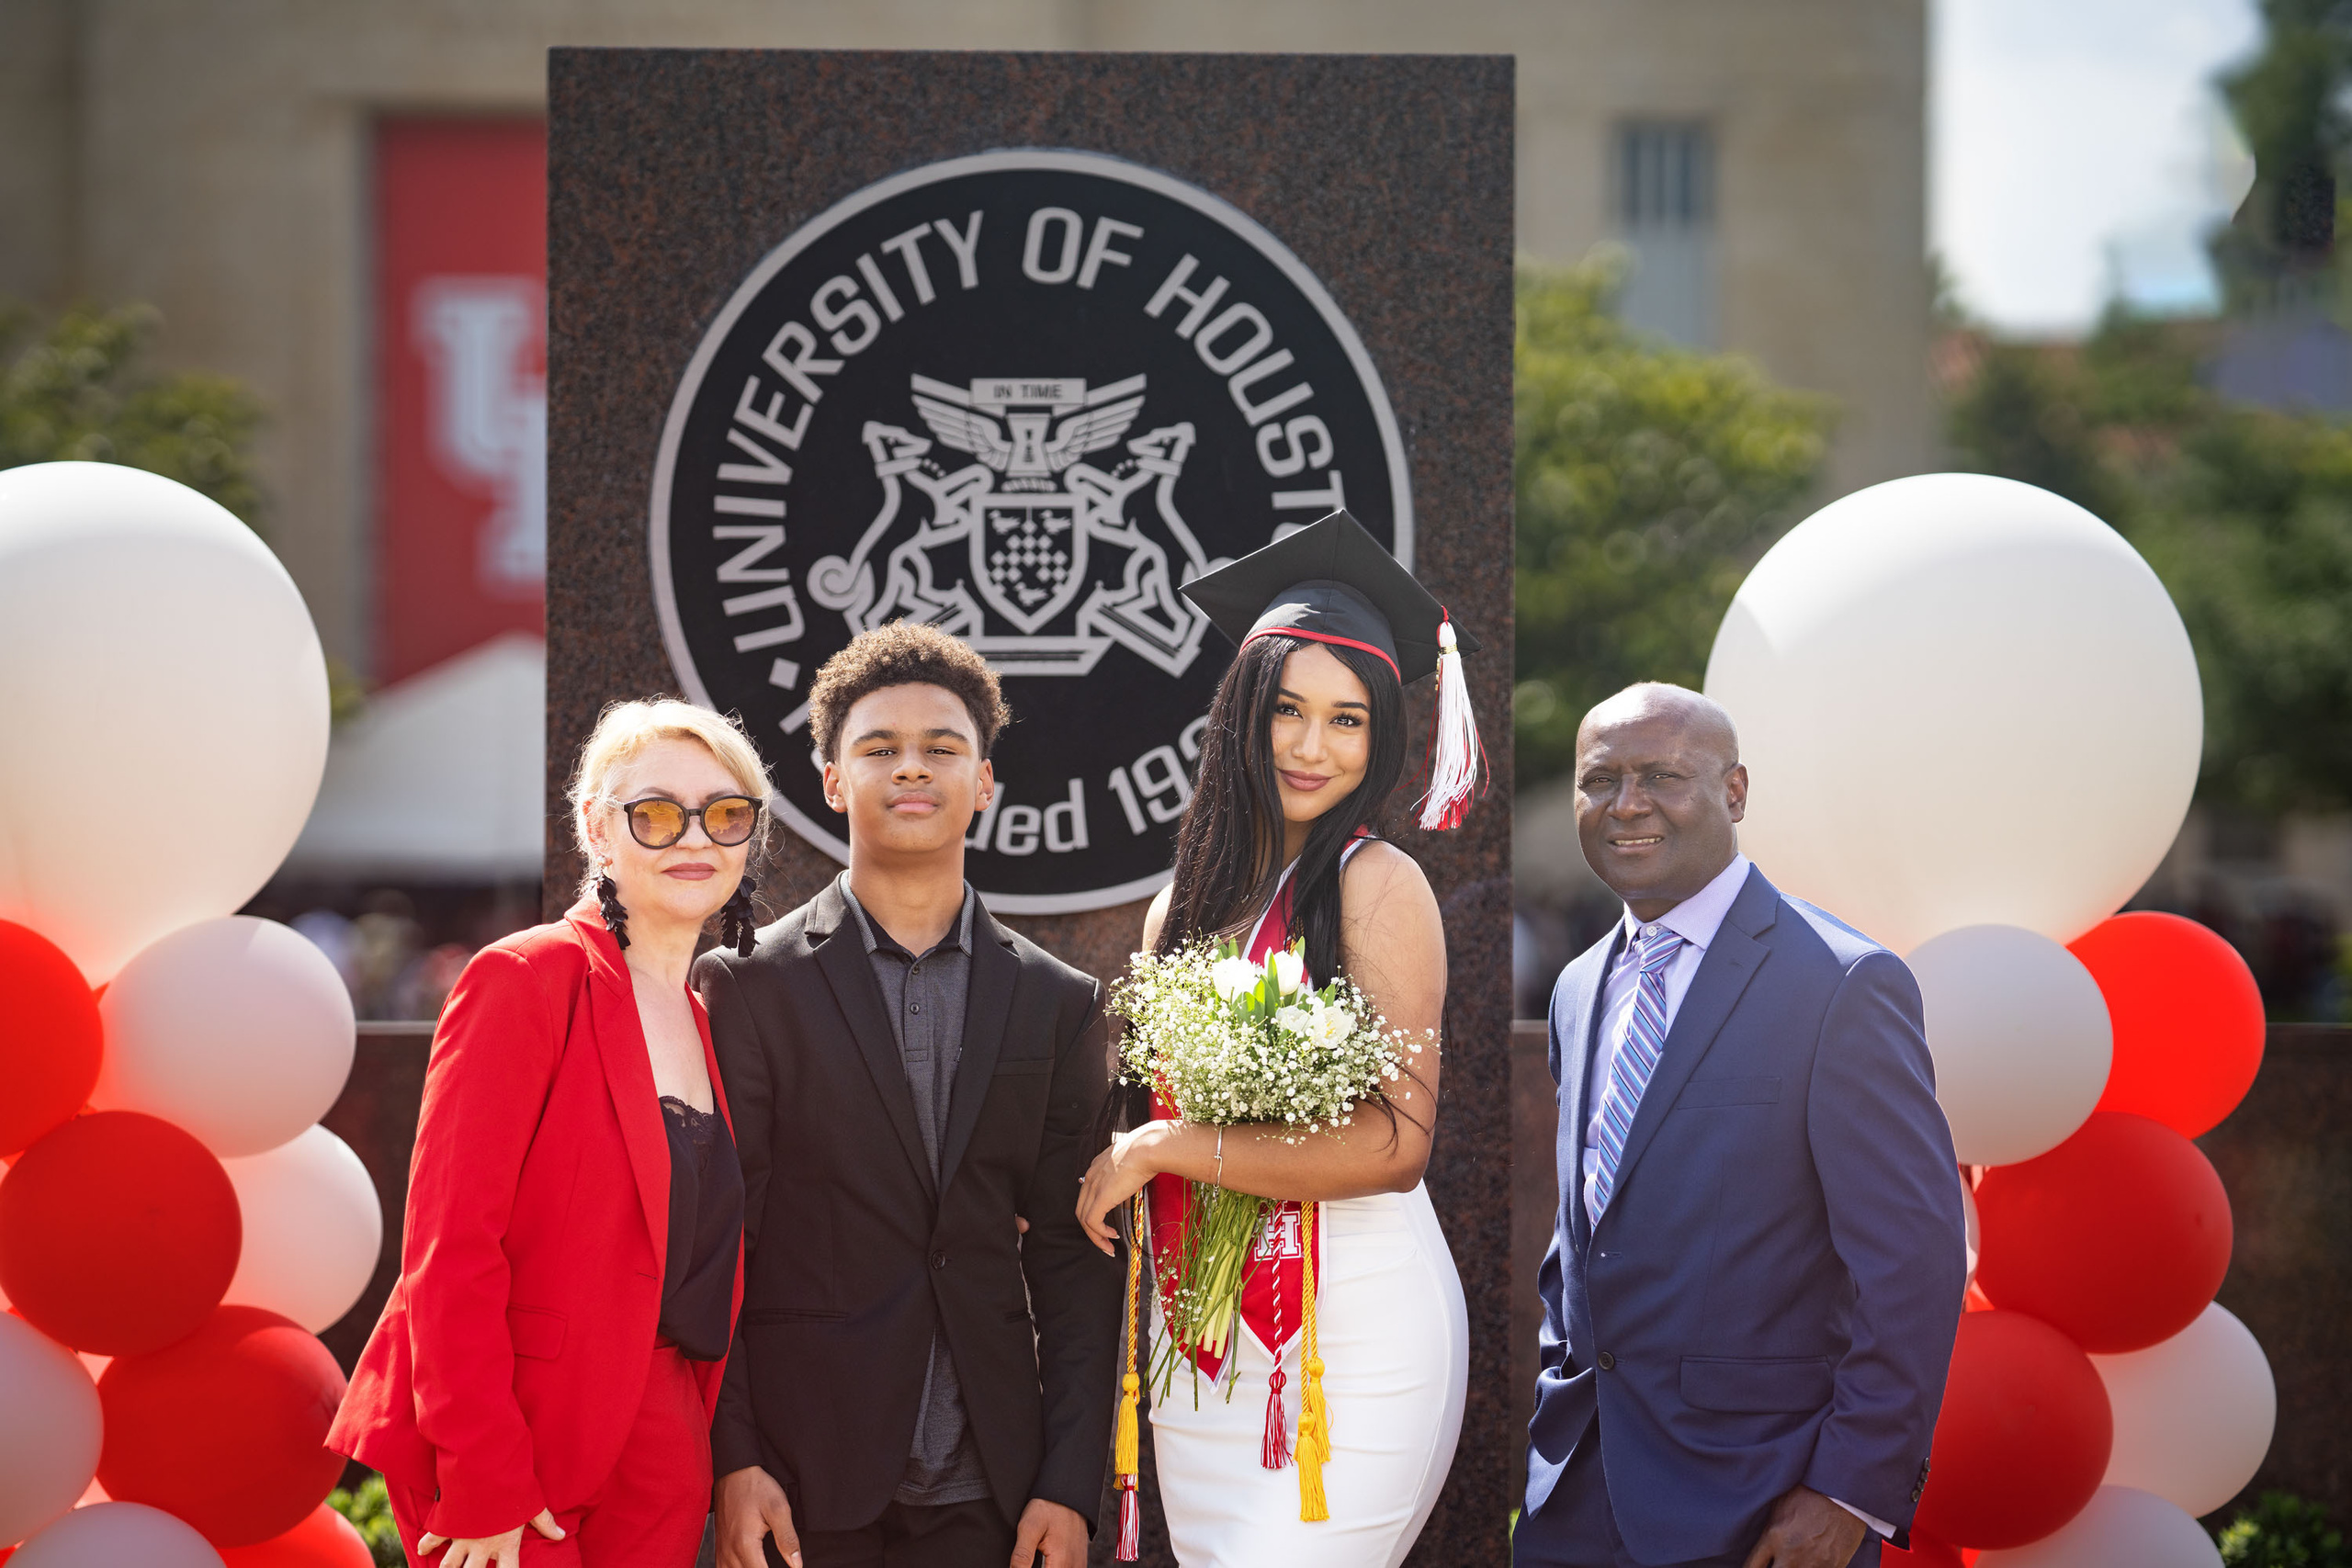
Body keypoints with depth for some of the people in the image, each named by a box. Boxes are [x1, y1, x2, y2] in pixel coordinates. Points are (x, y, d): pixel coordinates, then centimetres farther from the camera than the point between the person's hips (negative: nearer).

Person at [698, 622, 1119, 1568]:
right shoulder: (753, 987, 1)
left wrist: (1070, 1486, 0)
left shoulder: (1056, 1004, 9)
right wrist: (733, 1463, -9)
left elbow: (1071, 1260, 7)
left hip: (985, 1492, 2)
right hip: (805, 1489, -2)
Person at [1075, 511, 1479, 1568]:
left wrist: (1163, 1151, -11)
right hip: (1204, 1349, 6)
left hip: (1354, 1347, -6)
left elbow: (1398, 1143, -15)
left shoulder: (1378, 885, -7)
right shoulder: (1185, 905, 11)